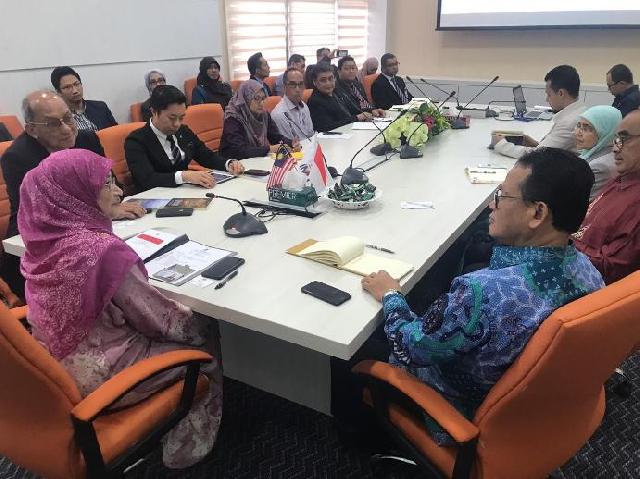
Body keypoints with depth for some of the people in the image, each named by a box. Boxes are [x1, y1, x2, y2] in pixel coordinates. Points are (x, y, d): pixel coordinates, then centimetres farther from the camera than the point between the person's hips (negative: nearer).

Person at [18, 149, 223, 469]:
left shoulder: (42, 239, -6)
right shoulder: (101, 249, -30)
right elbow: (158, 320, -19)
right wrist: (194, 320, -1)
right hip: (98, 377, -7)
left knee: (190, 323, 21)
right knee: (205, 337, 12)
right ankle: (187, 448, 27)